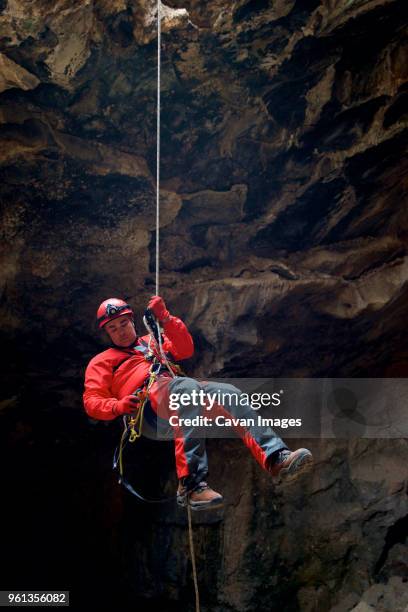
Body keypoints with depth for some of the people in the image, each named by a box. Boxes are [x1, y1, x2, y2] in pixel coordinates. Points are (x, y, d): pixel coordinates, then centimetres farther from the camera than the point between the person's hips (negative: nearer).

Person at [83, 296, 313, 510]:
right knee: (188, 387, -39)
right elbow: (92, 401, 11)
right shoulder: (102, 361, 26)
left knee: (230, 394, -23)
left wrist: (165, 318, 4)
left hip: (185, 391, 5)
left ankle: (276, 458, -38)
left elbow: (185, 349, 18)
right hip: (148, 396, -5)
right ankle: (191, 484, -52)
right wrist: (119, 406, -11)